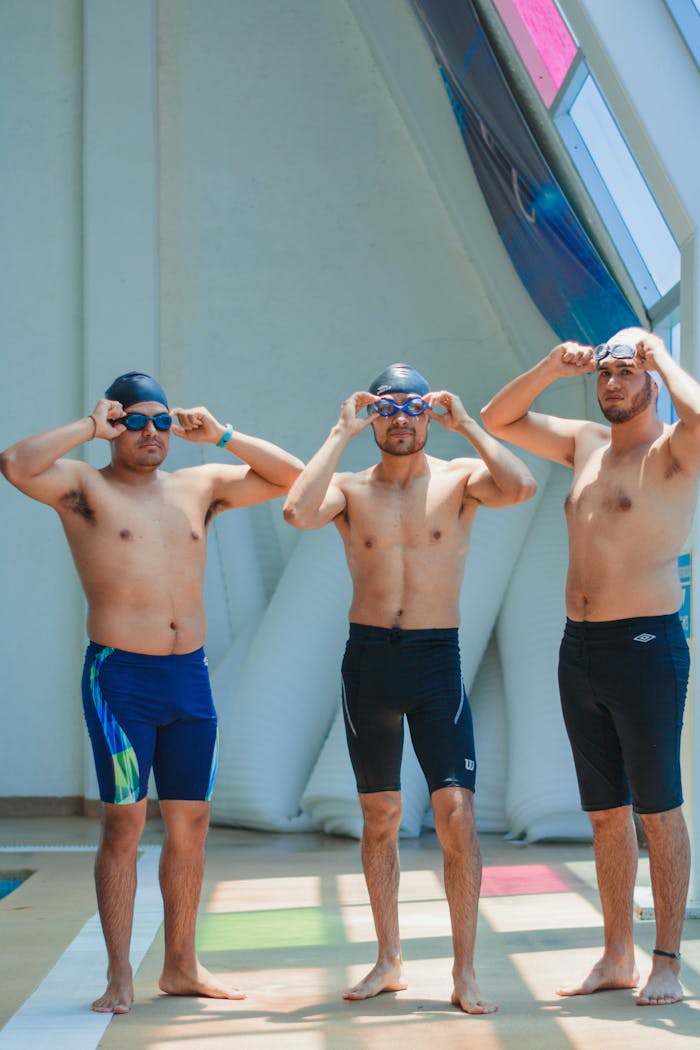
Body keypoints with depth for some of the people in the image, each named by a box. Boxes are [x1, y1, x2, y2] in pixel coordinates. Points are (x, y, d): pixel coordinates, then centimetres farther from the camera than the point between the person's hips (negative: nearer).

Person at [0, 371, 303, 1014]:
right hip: (119, 677, -5)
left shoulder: (201, 487, 14)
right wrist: (88, 428, -10)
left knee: (191, 823, 8)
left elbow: (290, 476, 14)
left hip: (190, 677, 5)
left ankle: (181, 965, 19)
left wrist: (221, 436, 5)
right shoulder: (84, 487, 1)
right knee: (124, 823, -5)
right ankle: (120, 976, 3)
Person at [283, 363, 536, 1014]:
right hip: (367, 660, 2)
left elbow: (521, 487, -20)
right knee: (379, 817, 10)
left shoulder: (458, 478, 2)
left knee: (456, 812, -9)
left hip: (436, 661, -2)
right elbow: (297, 512, -18)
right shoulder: (351, 488, 4)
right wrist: (340, 435, -10)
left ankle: (464, 972, 0)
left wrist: (465, 424, -12)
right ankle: (389, 962, 23)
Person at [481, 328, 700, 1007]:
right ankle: (616, 958, 20)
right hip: (579, 647, 7)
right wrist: (552, 368, 6)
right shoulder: (585, 444, 13)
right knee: (605, 813, 12)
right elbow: (498, 421, 19)